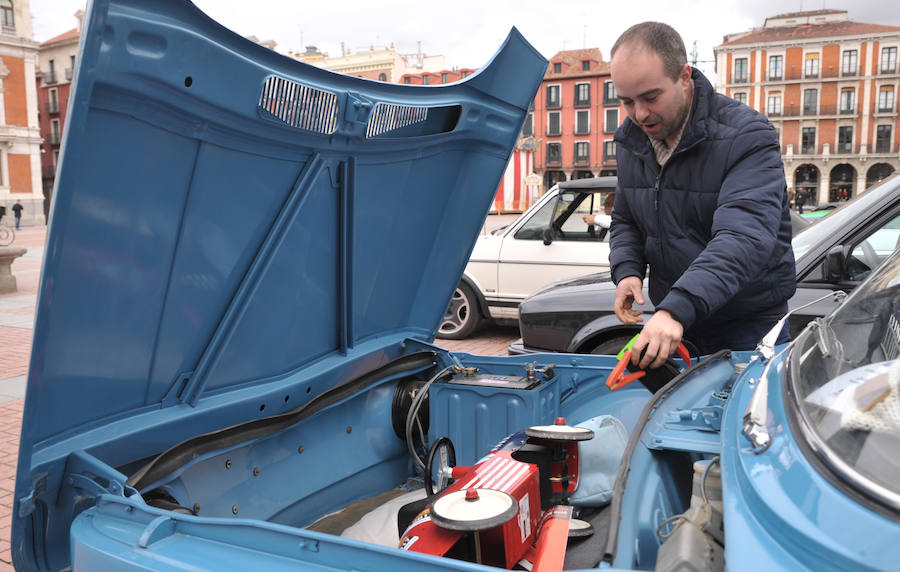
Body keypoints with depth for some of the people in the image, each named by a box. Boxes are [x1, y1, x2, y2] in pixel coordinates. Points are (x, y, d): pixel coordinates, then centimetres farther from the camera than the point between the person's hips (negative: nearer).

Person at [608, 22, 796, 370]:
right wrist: (626, 272, -7)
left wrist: (677, 310, -45)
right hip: (670, 320, 5)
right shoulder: (630, 140, 3)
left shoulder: (747, 137, -18)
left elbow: (744, 239, -32)